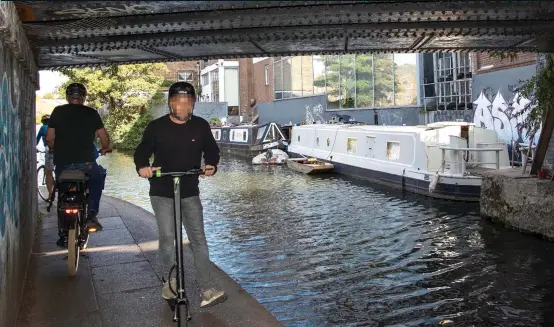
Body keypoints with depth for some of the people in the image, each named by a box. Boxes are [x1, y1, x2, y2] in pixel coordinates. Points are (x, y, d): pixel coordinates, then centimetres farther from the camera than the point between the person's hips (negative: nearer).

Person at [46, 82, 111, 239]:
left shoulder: (58, 111, 5)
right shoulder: (91, 113, 1)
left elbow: (49, 138, 4)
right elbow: (104, 136, 2)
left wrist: (53, 150, 25)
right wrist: (105, 148, 22)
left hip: (63, 162, 2)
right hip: (86, 161, -2)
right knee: (96, 182, 25)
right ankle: (91, 215, 7)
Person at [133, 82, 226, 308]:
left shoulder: (201, 126, -2)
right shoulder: (156, 127, -6)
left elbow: (211, 149, 6)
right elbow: (142, 151, -2)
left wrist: (211, 164, -16)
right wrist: (142, 166, -25)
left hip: (190, 192, 1)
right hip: (162, 193, -1)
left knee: (198, 239, -2)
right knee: (167, 237, -2)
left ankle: (207, 289, 1)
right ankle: (170, 280, 21)